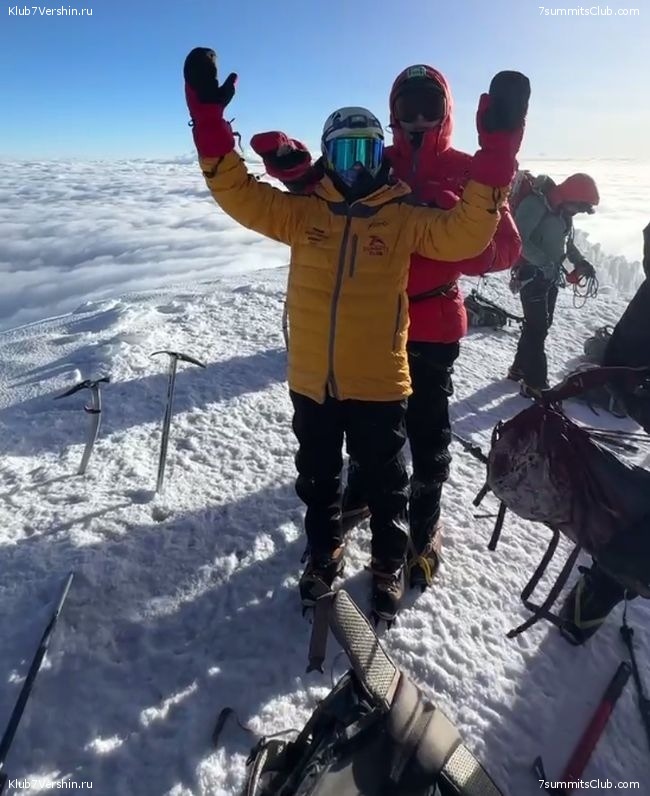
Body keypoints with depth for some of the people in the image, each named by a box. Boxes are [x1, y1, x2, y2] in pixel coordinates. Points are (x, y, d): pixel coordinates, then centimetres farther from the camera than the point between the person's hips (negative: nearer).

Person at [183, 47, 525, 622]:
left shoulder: (404, 218, -1)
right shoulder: (303, 212, 3)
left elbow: (465, 233, -10)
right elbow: (240, 193, 0)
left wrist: (495, 157, -20)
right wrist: (209, 120, -10)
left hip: (379, 383, -2)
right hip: (311, 381, 2)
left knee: (385, 482, 15)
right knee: (317, 478, 20)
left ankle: (389, 564, 40)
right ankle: (324, 553, 45)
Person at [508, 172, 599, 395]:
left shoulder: (564, 210, 9)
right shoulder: (535, 204, -19)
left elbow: (567, 241, 17)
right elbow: (519, 240, -27)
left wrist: (580, 261, 0)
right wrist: (544, 262, -31)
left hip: (552, 275, 9)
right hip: (532, 273, -9)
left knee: (541, 324, 14)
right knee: (537, 327, -9)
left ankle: (521, 368, 28)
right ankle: (535, 383, -3)